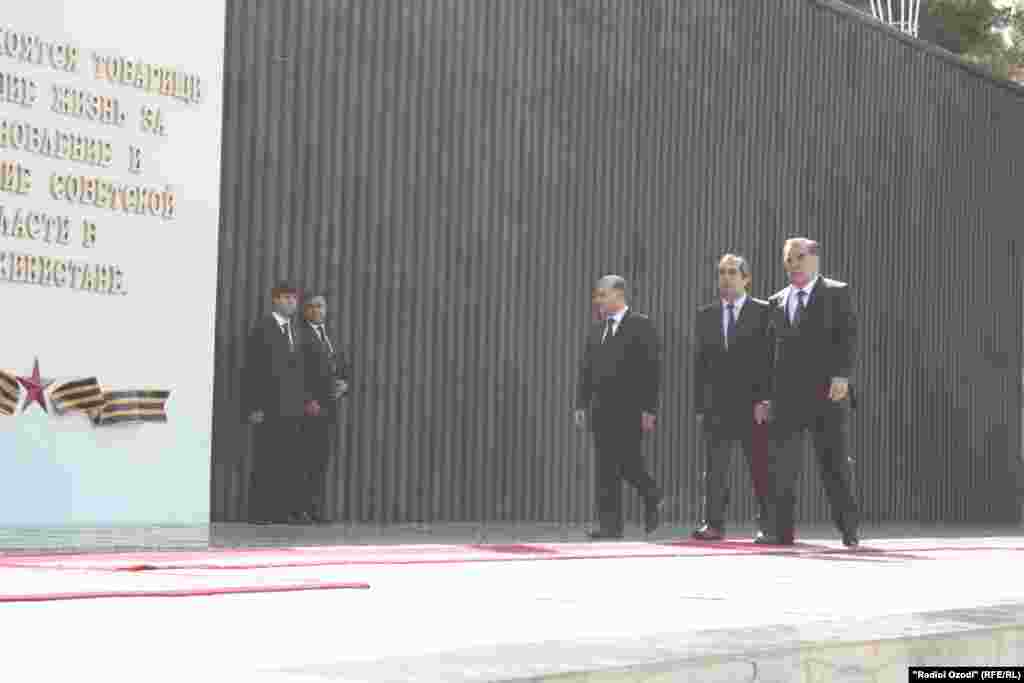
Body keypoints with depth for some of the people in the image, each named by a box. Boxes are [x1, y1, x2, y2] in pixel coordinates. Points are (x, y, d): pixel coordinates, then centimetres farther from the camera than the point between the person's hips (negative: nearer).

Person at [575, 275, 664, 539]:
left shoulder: (641, 325, -4)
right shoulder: (596, 329, 15)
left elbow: (652, 369, -9)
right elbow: (586, 370, 15)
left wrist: (649, 409, -15)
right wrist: (581, 405, 6)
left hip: (631, 408, -6)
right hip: (603, 408, 6)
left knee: (628, 462, -6)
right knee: (606, 468, 3)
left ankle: (652, 498, 20)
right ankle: (610, 525, 8)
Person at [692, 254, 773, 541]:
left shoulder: (763, 312, 1)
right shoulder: (705, 315, 12)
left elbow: (771, 359, -4)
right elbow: (700, 363, 11)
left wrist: (765, 399, -13)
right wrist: (700, 406, 5)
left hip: (754, 404, -3)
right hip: (716, 406, 3)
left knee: (761, 468, 1)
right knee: (714, 468, 2)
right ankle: (713, 523, 5)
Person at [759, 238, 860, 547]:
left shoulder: (837, 292, 4)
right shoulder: (776, 301, 16)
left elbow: (848, 335, -4)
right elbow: (774, 346, 15)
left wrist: (842, 375, -17)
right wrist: (767, 392, 9)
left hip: (827, 391, -4)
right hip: (787, 394, 4)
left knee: (834, 461, 0)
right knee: (781, 463, -1)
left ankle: (848, 527, 10)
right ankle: (780, 528, 3)